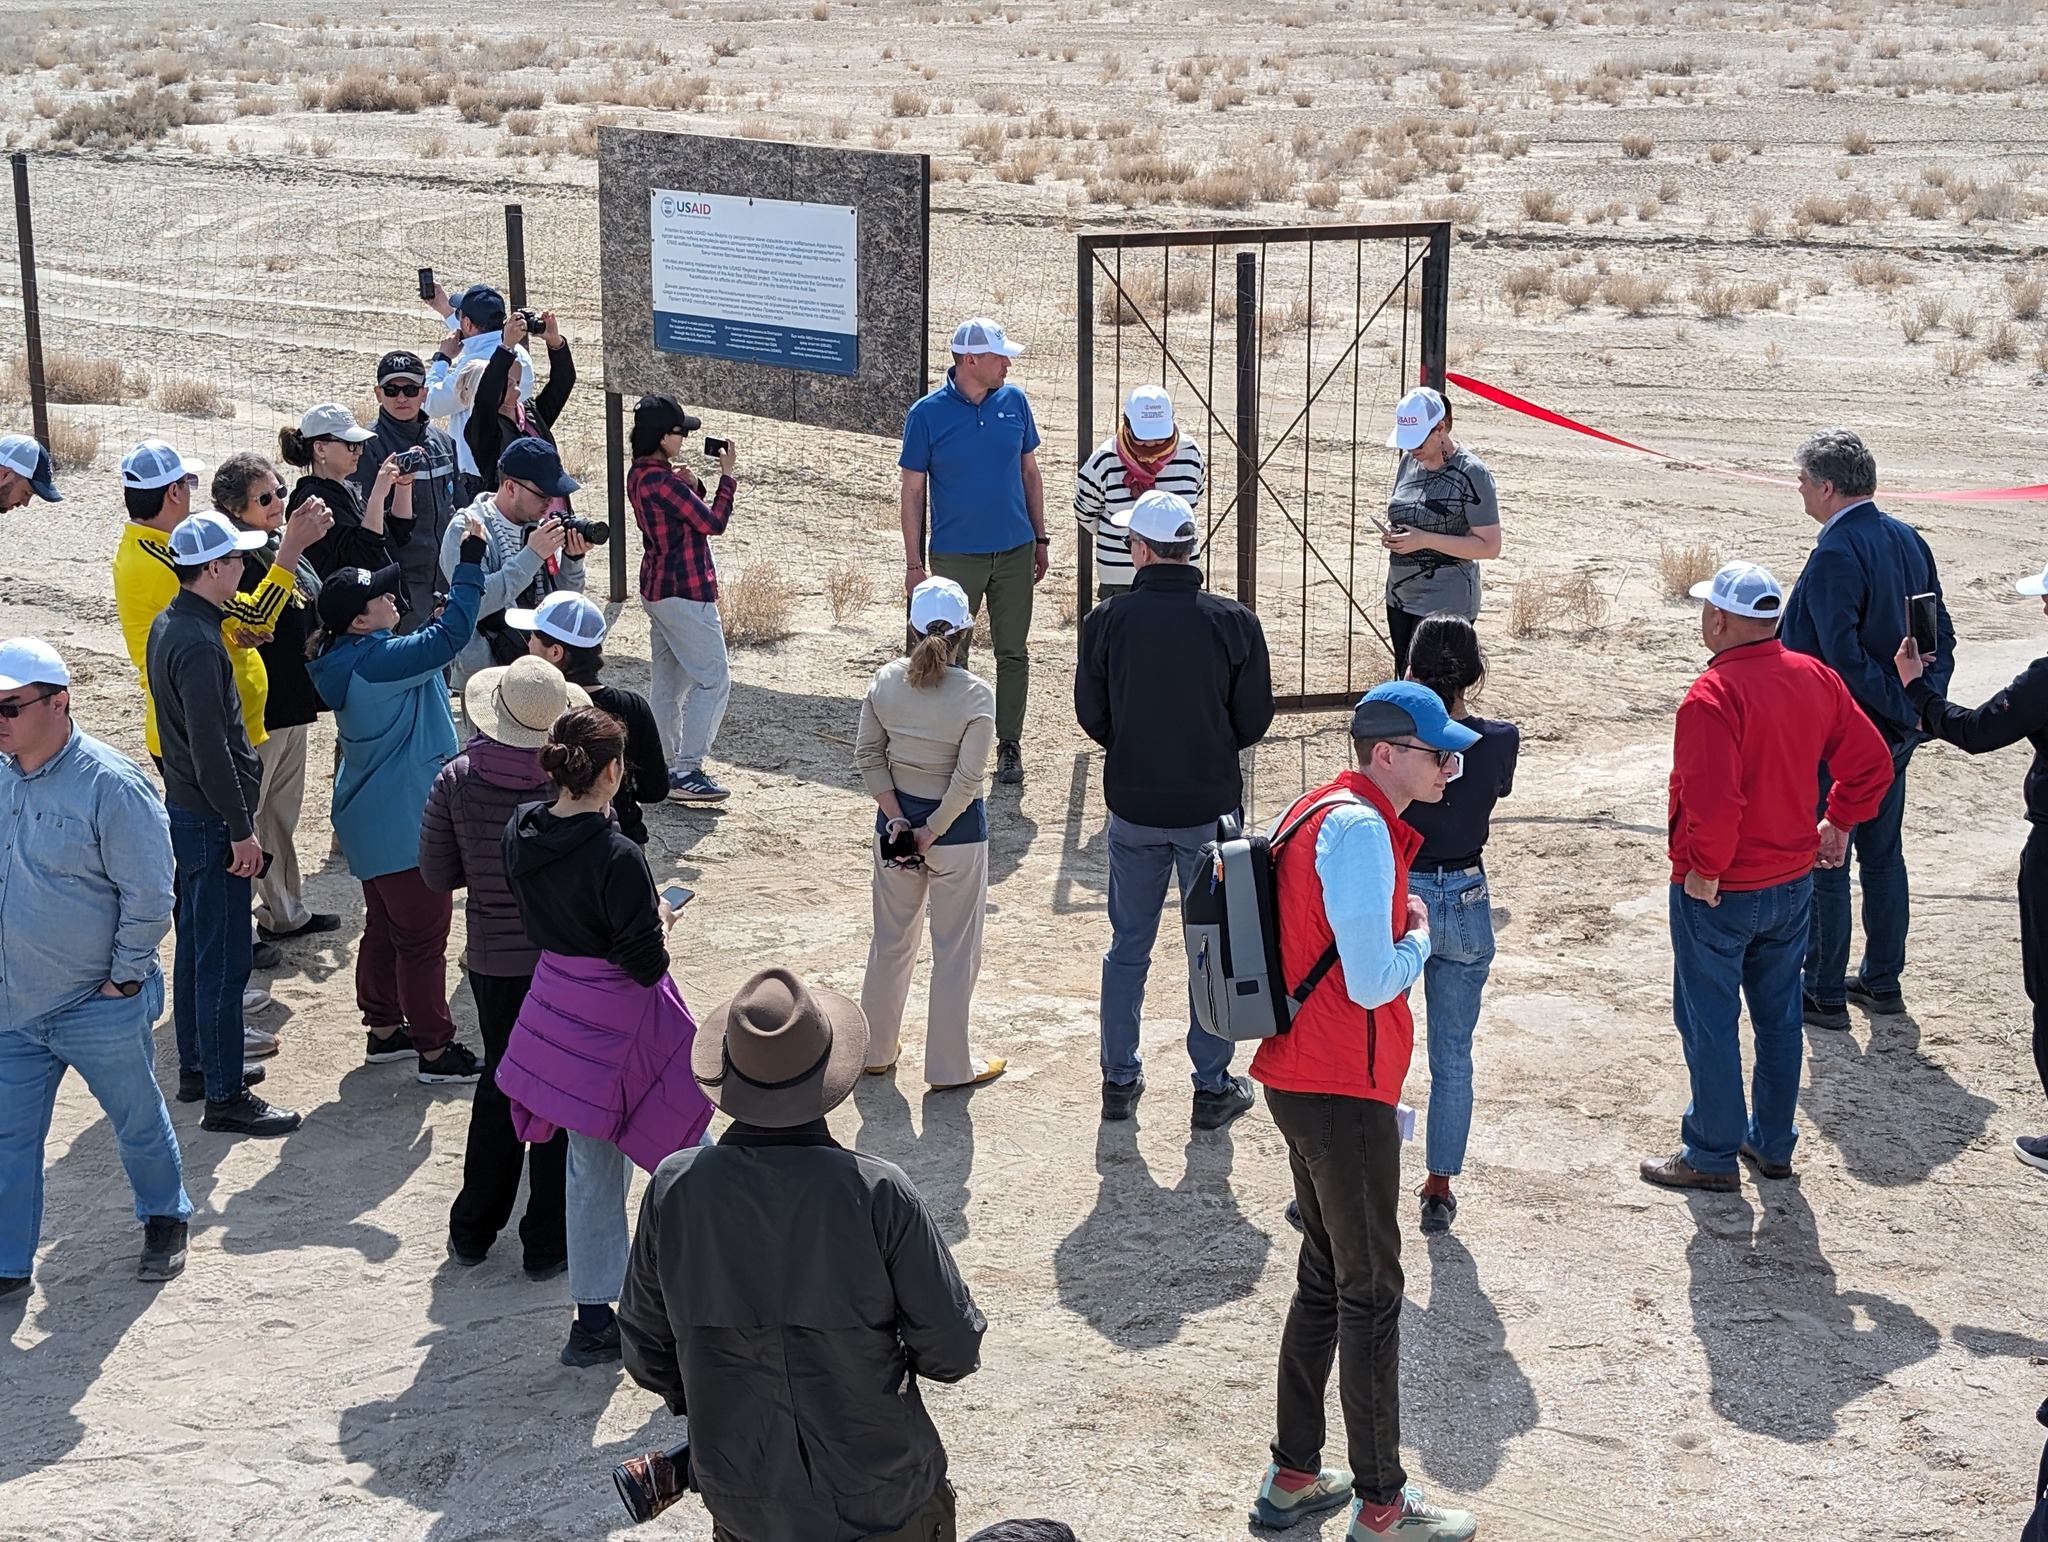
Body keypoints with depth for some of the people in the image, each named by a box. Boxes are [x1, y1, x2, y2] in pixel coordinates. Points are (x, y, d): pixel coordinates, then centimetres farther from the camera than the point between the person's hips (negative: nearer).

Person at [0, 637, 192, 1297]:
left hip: (100, 1010, -5)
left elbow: (149, 896, -15)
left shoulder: (111, 785, -20)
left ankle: (165, 1219, 40)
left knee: (138, 1121, 16)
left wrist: (124, 977, -12)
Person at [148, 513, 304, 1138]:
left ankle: (198, 1062, 33)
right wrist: (241, 830, -20)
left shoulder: (170, 625, 8)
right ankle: (224, 1098, 1)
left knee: (196, 942, 20)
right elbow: (211, 749, -25)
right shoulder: (198, 645, -24)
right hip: (212, 821, -10)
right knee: (224, 960, -4)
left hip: (187, 810, 10)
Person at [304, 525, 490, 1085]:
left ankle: (383, 1030, 33)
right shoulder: (379, 661, -25)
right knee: (423, 938, 0)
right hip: (405, 824, -10)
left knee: (384, 928, 21)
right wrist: (471, 560, -23)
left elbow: (428, 643, 16)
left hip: (373, 821, 10)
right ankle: (435, 1050, 8)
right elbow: (450, 635, -29)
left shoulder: (345, 659, 5)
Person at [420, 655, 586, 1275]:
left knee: (500, 1083, 20)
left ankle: (472, 1231, 28)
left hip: (494, 961, 3)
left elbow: (437, 876, -3)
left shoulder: (456, 781, -11)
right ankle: (547, 1245, 16)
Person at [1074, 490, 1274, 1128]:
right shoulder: (1233, 622, -13)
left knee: (1127, 946, 16)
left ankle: (1120, 1080, 24)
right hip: (1209, 806, -1)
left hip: (1132, 808, 1)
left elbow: (1091, 716, -1)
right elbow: (1255, 720, -4)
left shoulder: (1106, 621, -11)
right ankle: (1213, 1087, 17)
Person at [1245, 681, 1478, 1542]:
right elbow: (1374, 980, -24)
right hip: (1342, 1092, -10)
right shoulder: (1360, 829, -19)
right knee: (1371, 1293, 0)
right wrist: (1419, 935, -5)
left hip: (1303, 1081, 10)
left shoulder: (1326, 811, 12)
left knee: (1326, 1279, 18)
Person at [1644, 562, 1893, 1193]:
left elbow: (1713, 803, -32)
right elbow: (1871, 762, 4)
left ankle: (1712, 1157, 16)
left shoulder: (1712, 696, -25)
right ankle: (1773, 1143, 30)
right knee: (1779, 1015, 19)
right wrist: (1838, 823, 14)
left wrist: (1705, 871, -18)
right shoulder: (1816, 679, -2)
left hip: (1717, 893, -7)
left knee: (1709, 1023, 7)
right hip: (1793, 882, 7)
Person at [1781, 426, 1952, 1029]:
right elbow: (1942, 635, 7)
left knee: (1823, 865, 4)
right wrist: (1923, 705, 2)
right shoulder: (1908, 540, 4)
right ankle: (1883, 980, 29)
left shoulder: (1835, 555, -22)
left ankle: (1823, 994, 12)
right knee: (1883, 855, 18)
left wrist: (1907, 709, -17)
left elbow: (1845, 657, -26)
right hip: (1896, 735, 8)